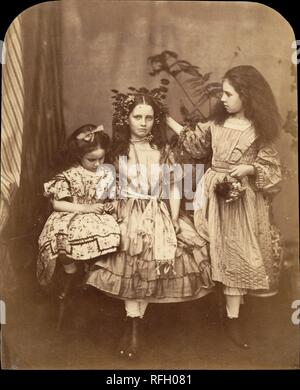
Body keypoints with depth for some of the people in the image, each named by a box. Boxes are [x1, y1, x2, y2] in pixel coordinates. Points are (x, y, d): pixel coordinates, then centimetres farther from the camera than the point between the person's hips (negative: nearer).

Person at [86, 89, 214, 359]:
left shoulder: (163, 150, 6)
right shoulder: (118, 150, 4)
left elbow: (174, 189, 5)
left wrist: (174, 222, -4)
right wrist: (117, 219, -4)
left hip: (160, 216, 1)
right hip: (129, 217, -1)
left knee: (148, 268, -6)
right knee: (132, 266, -11)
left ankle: (133, 325, 13)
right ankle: (134, 327, 3)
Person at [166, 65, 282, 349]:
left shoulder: (260, 129, -5)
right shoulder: (217, 123, 4)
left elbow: (270, 167, -2)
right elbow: (194, 141, 14)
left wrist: (248, 168, -19)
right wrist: (167, 120, 11)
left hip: (244, 197, -3)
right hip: (215, 193, 3)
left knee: (238, 253, 0)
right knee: (223, 252, 8)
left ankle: (232, 317, 12)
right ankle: (232, 316, 23)